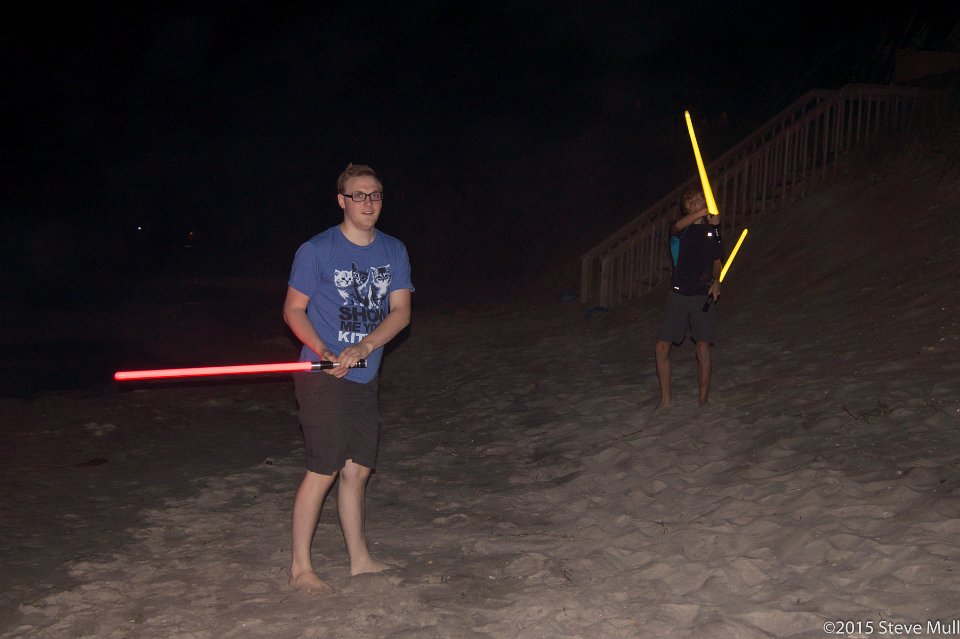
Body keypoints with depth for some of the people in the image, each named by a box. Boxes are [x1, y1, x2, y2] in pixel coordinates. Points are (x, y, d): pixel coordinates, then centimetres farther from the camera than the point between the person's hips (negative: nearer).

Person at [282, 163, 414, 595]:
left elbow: (400, 311, 0)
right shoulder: (316, 251, -8)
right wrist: (324, 353, -20)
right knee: (323, 471, -6)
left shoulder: (394, 251, 7)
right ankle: (300, 568, 6)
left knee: (357, 470, 13)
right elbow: (293, 309, -4)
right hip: (322, 378, -5)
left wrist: (362, 348, -16)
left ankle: (359, 559, 26)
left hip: (364, 378, 6)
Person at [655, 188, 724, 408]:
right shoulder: (679, 229, 5)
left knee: (703, 349, -6)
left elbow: (717, 263, 12)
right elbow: (678, 226, -21)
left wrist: (716, 282, -8)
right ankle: (665, 399, 9)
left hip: (703, 296, -1)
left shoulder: (712, 230, 8)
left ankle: (703, 400, 6)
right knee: (662, 347, -4)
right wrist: (703, 212, -35)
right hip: (679, 294, 1)